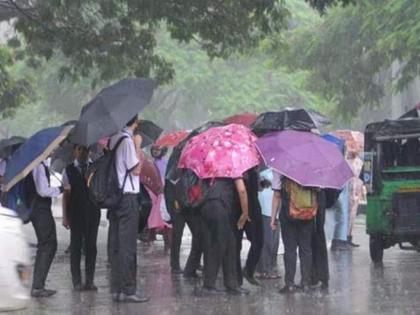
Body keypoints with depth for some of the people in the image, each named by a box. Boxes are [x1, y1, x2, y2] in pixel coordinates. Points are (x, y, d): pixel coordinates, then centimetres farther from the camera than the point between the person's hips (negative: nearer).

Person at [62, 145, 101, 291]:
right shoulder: (69, 170, 6)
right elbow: (66, 194, 4)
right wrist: (65, 216, 0)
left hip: (93, 211, 2)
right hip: (75, 212, -2)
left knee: (91, 245, 3)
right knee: (76, 246, -1)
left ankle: (90, 281, 7)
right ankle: (77, 281, 3)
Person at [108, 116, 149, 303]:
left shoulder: (114, 139, 11)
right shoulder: (127, 140, -12)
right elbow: (136, 169, -13)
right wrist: (138, 146, -7)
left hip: (115, 197, 8)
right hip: (128, 197, -8)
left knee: (116, 245, 10)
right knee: (128, 246, -6)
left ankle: (116, 289, 13)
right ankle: (128, 290, -5)